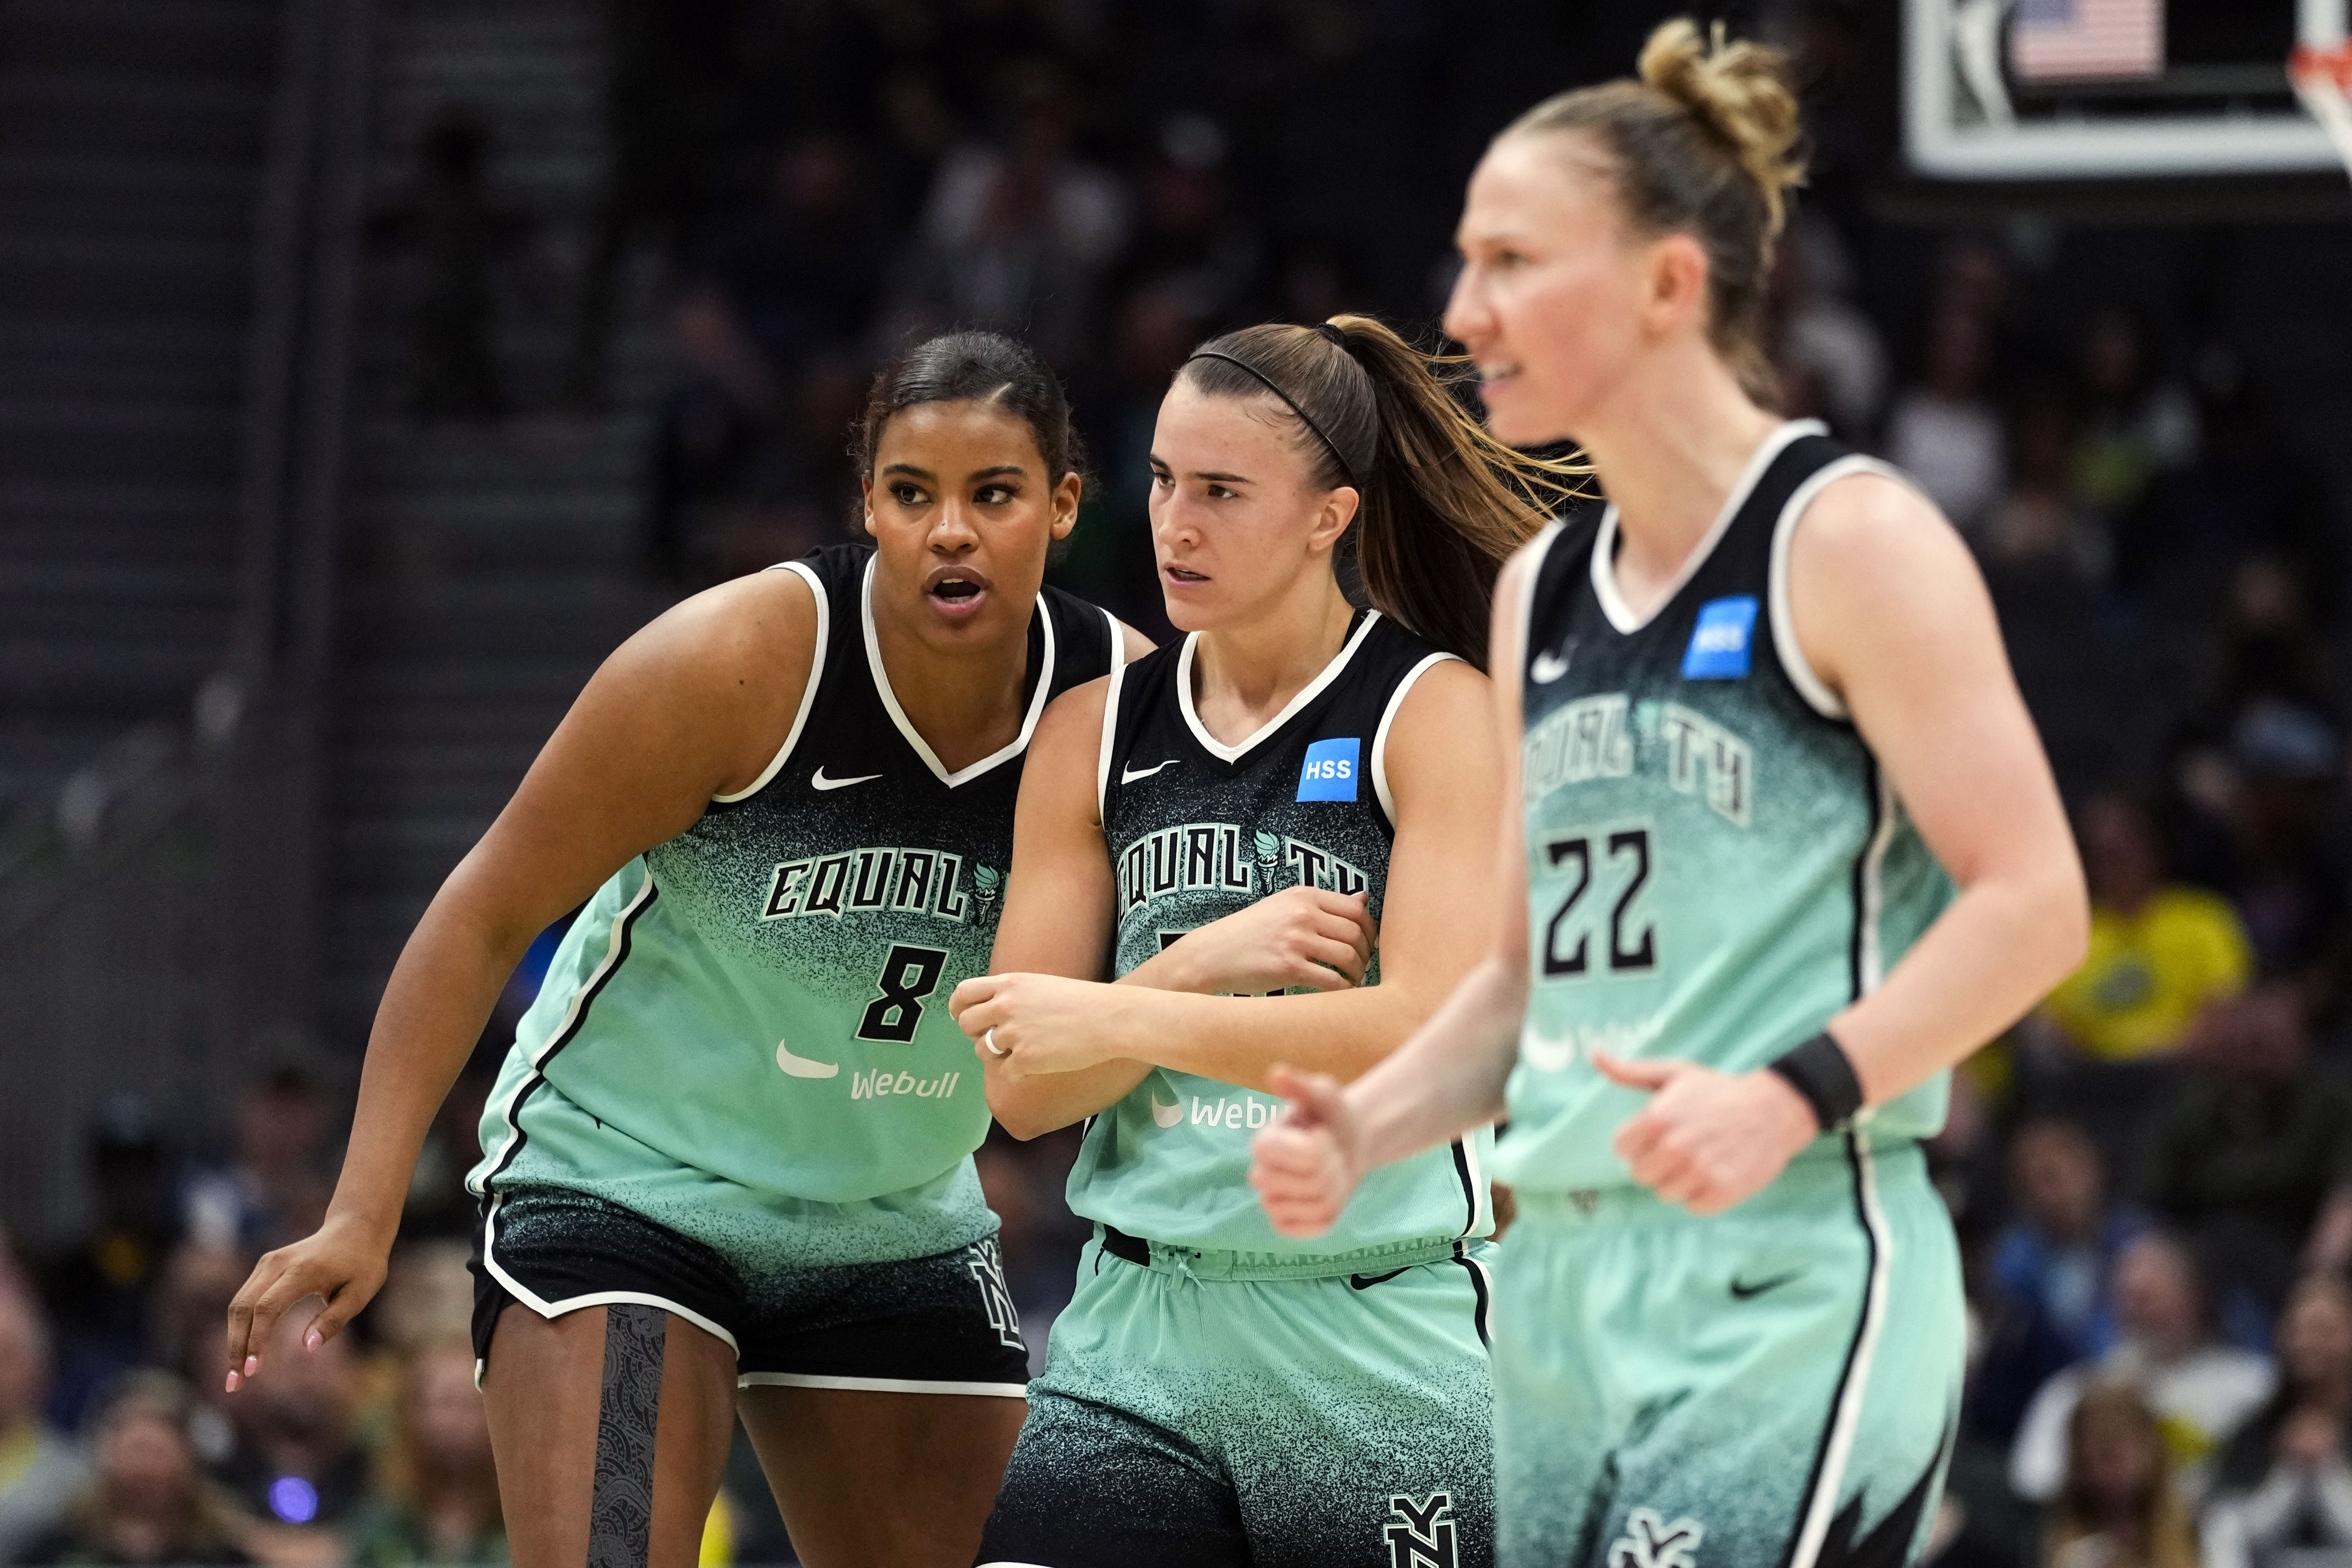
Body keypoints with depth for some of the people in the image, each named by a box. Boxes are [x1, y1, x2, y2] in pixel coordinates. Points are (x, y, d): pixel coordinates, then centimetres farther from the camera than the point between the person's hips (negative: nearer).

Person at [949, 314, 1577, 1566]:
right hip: (1142, 1337, 3)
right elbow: (1021, 1088, 5)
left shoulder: (1439, 714, -3)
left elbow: (1434, 1032, -16)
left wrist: (1123, 1017, -20)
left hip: (1388, 1336, -3)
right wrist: (1203, 963, -13)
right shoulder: (1095, 733, 9)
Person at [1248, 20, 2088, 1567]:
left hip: (1790, 1285, -8)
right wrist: (1364, 1128, 3)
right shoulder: (1545, 590, 16)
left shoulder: (1849, 542, -6)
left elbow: (2033, 901, -12)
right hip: (1566, 1283, 8)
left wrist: (1790, 1097, -24)